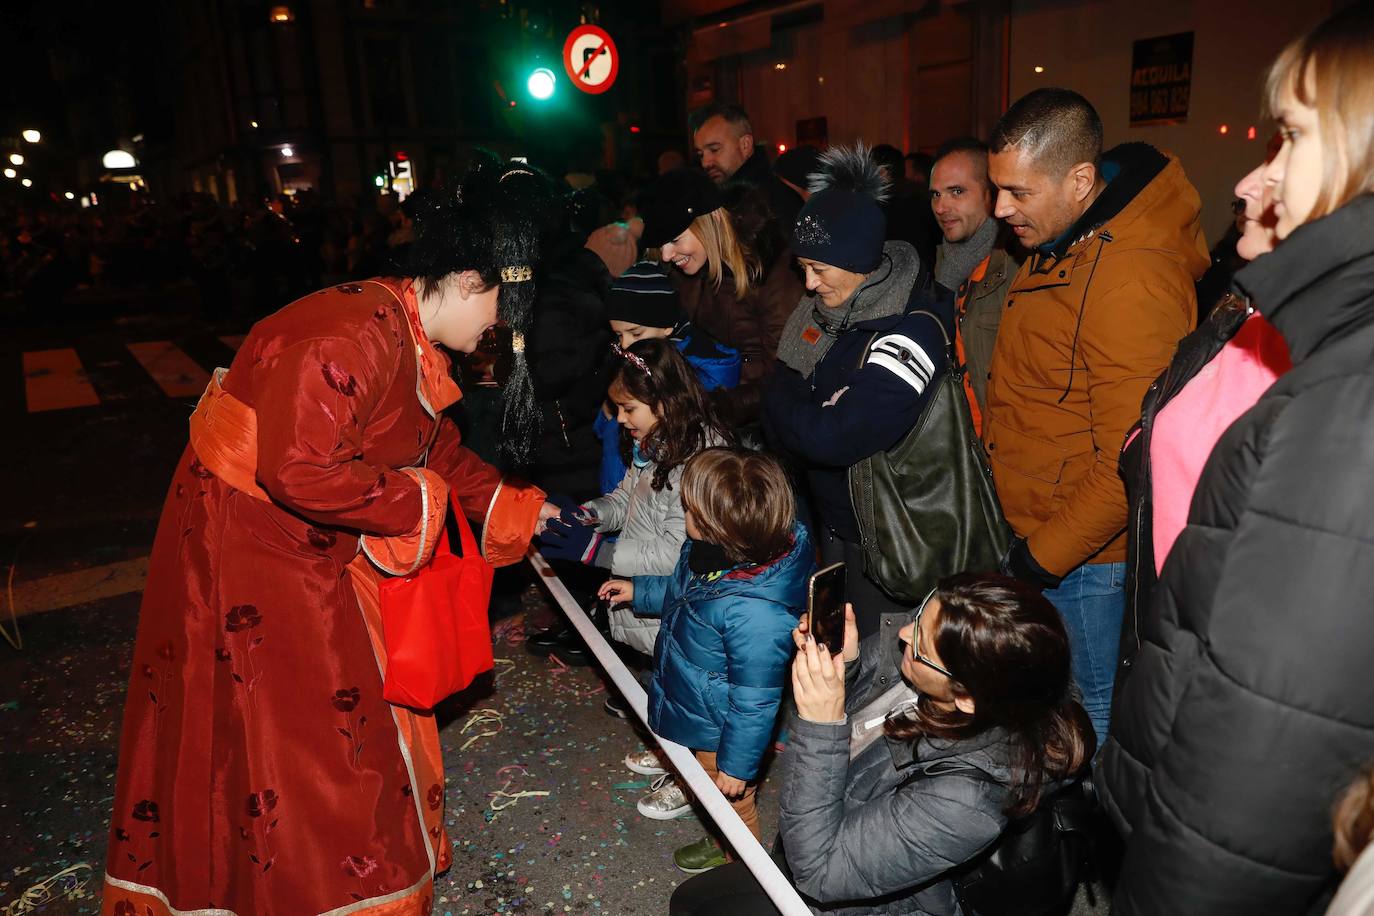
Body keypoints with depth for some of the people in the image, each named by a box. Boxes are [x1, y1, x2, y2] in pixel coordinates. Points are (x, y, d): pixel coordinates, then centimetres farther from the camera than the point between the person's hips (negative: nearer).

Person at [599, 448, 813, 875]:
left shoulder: (756, 615, -44)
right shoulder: (720, 553, -18)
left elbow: (754, 702, -30)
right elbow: (682, 591, 7)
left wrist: (737, 765, -18)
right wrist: (638, 591, 11)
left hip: (719, 728, -7)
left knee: (730, 801, 24)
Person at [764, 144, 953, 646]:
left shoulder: (913, 331, -25)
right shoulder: (825, 305, -1)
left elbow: (833, 437, -29)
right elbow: (780, 389, 5)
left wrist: (783, 410, -11)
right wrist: (804, 419, -15)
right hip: (831, 517, 8)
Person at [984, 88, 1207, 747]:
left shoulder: (1132, 278, -25)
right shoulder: (1059, 244, 6)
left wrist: (1042, 557, -17)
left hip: (1081, 559, -8)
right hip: (1033, 530, 9)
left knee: (1086, 716, 11)